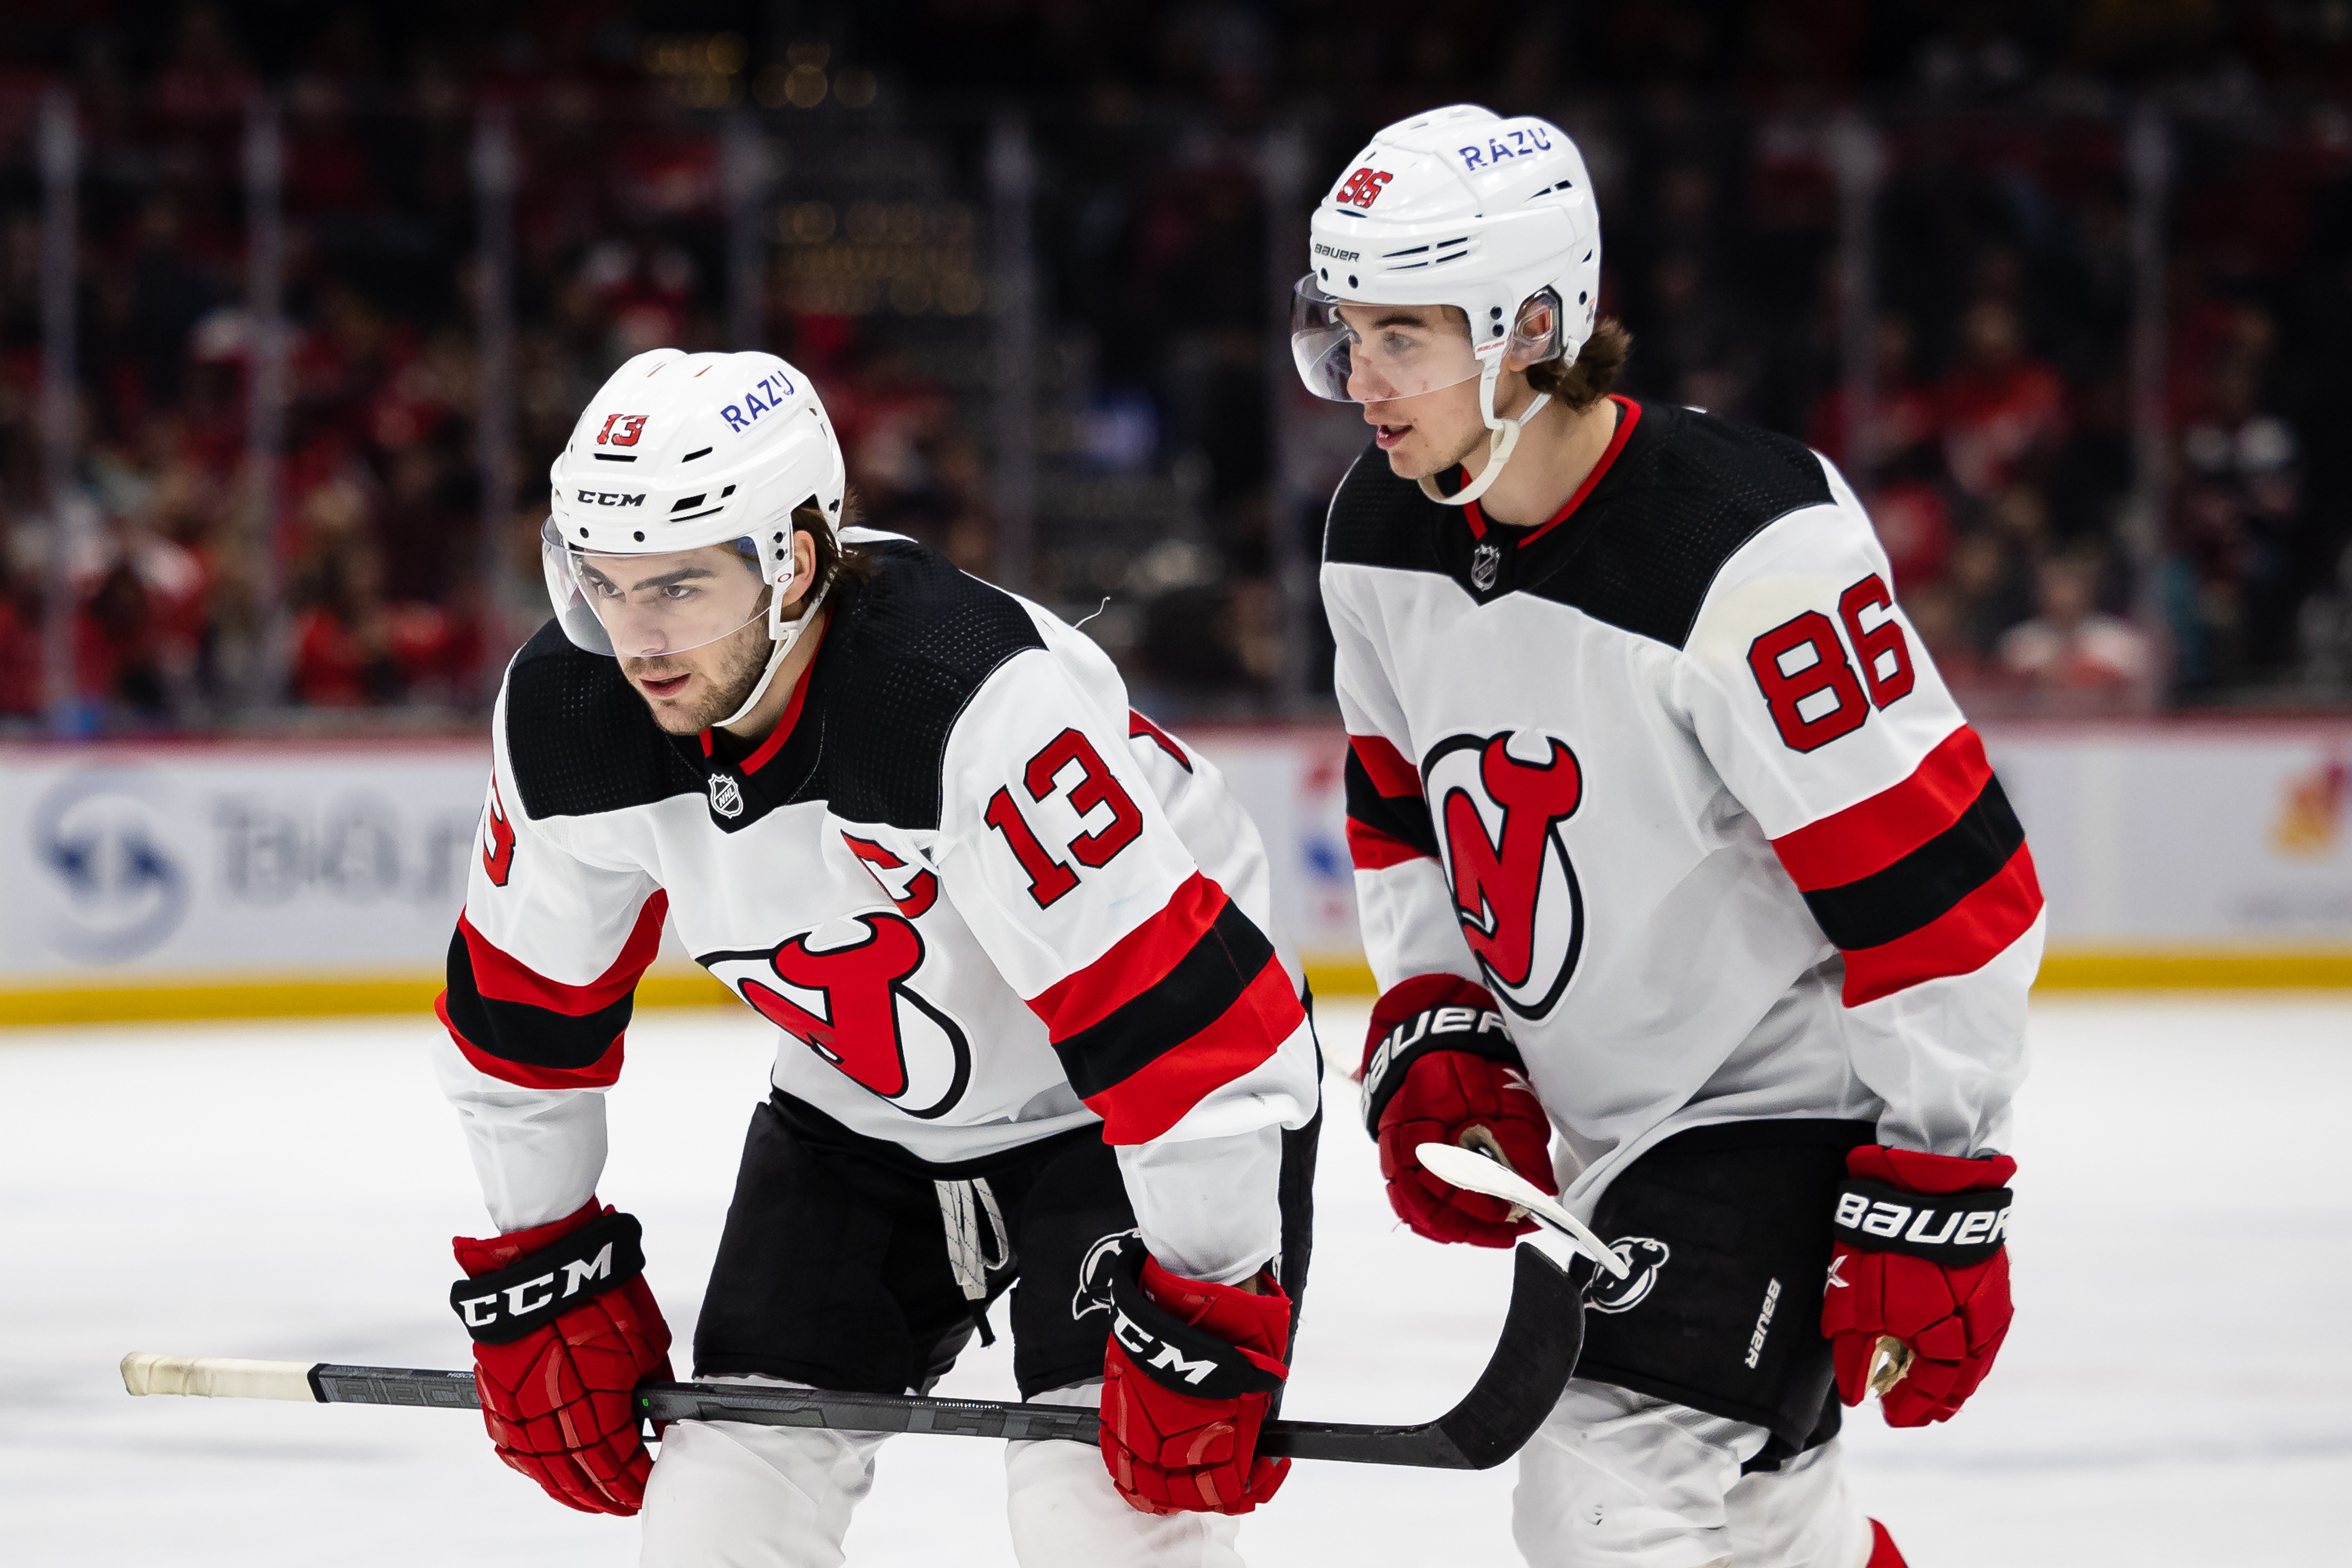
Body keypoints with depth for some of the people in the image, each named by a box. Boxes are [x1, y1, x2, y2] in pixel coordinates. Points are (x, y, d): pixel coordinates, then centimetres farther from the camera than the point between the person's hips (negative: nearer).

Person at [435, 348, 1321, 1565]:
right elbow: (524, 1006, 2)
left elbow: (1187, 1019, -35)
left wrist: (1207, 1321, -32)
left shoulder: (978, 706, -38)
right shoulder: (565, 722, -17)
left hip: (1112, 1115, -6)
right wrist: (532, 1278, 5)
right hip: (859, 1120, 6)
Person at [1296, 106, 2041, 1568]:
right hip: (1606, 1113, 9)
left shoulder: (1748, 554, -28)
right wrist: (1433, 1035, 1)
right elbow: (1405, 809, 16)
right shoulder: (1384, 536, -3)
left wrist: (1933, 1200, -22)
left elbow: (1936, 884, -25)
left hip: (1790, 1106, -9)